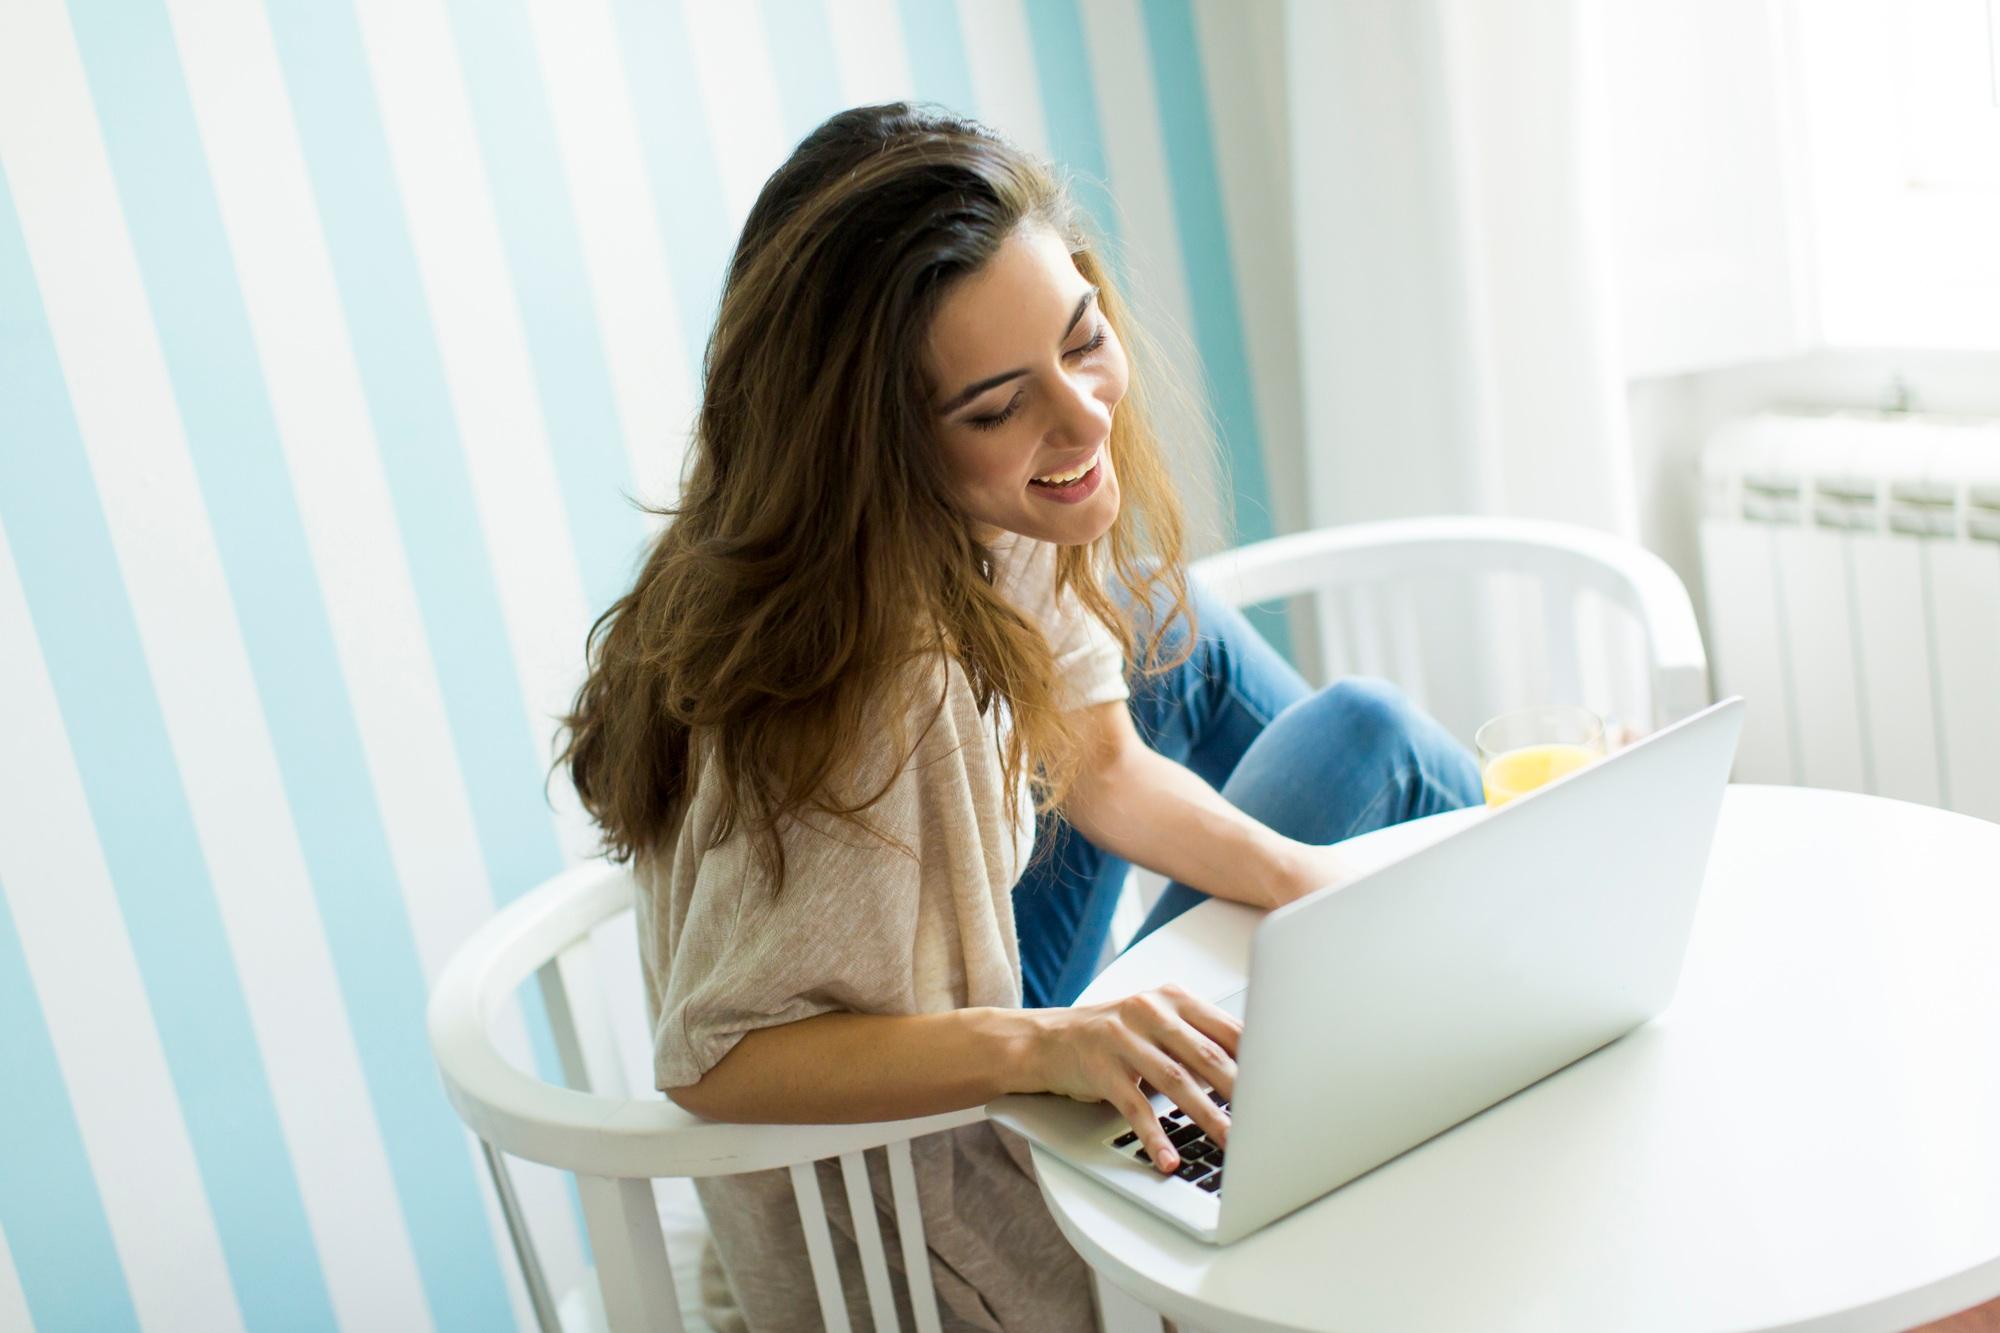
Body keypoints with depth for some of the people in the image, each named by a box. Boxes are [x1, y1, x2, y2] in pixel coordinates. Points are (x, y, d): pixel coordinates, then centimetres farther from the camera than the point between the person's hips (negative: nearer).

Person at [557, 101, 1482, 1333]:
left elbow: (1098, 758, -1)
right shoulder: (872, 688, -38)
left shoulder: (990, 522, -13)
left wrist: (1305, 878, -16)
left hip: (972, 979, 7)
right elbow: (711, 1061, -32)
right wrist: (1043, 1045, -42)